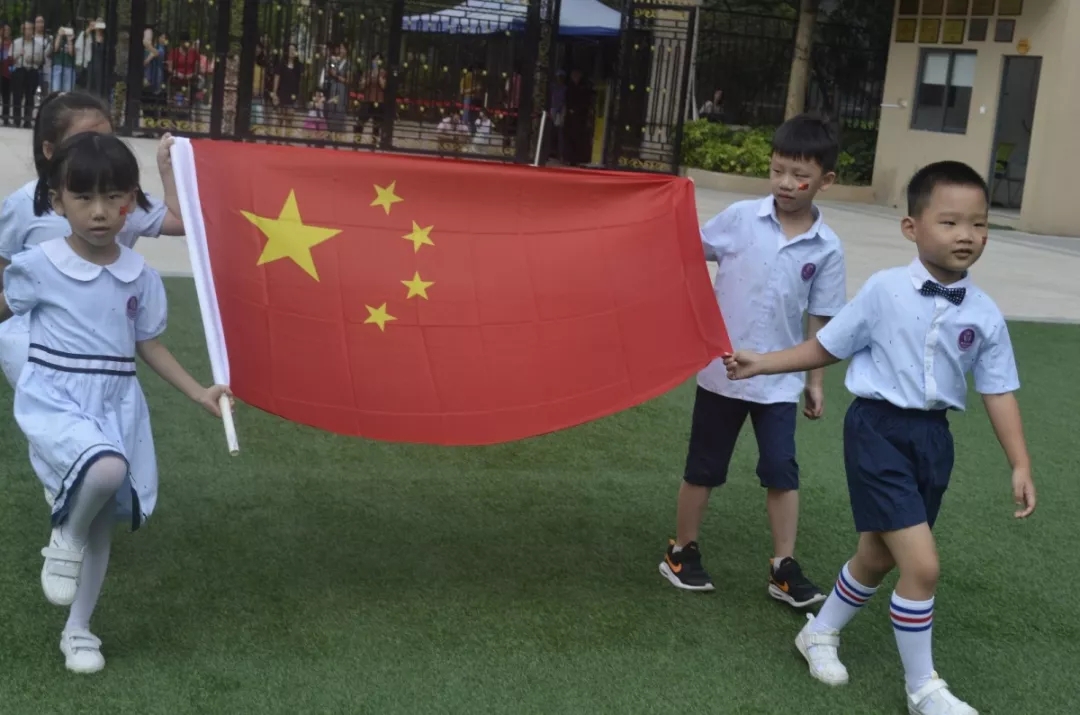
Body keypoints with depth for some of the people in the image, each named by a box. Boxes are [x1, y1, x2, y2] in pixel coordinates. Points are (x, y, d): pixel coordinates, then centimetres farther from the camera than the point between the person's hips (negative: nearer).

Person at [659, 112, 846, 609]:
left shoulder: (827, 248, -4)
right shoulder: (741, 217, -9)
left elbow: (819, 319, 2)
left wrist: (815, 380, 5)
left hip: (779, 379, 1)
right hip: (722, 368, -1)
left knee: (782, 470, 4)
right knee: (704, 467, 11)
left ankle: (784, 568, 15)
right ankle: (682, 553, 26)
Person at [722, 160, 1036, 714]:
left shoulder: (985, 315, -2)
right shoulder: (884, 290, -10)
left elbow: (998, 392, 3)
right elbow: (826, 348, 0)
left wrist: (1020, 466, -2)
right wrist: (760, 364, -2)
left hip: (932, 438, 5)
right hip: (878, 427, -5)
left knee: (878, 555, 19)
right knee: (922, 563, -13)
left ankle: (820, 633, 44)